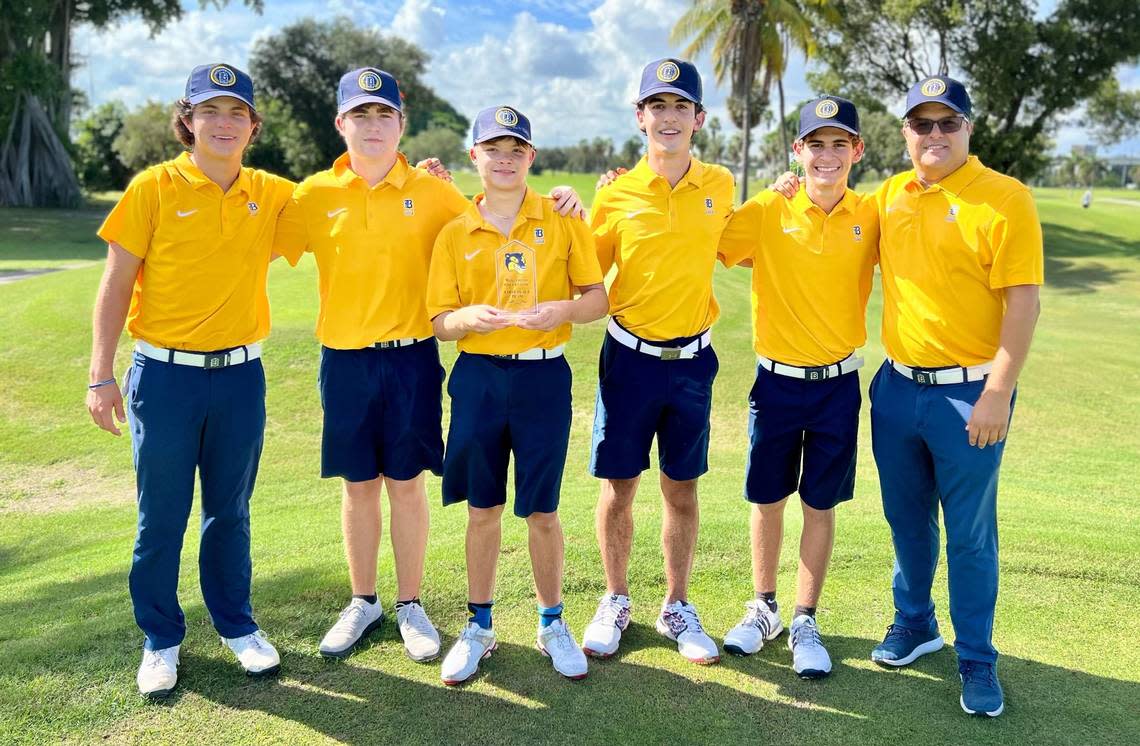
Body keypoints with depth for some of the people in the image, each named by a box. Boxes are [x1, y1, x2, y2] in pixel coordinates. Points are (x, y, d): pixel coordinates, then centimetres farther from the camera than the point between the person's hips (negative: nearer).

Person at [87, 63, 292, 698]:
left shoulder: (270, 194, 5)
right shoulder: (155, 188, -4)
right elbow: (117, 284, -4)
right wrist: (102, 377, -9)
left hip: (240, 376, 3)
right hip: (165, 375, -2)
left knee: (231, 512, 13)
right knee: (162, 517, 6)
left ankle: (237, 625, 29)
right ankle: (161, 640, 23)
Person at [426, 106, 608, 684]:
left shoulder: (562, 222, 2)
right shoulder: (455, 234, 4)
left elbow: (597, 297, 3)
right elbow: (440, 322, 4)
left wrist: (562, 310, -17)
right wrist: (470, 317, -18)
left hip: (543, 377, -1)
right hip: (478, 378, 1)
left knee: (542, 510, 6)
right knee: (483, 508, 9)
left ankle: (552, 624, 25)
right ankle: (479, 627, 24)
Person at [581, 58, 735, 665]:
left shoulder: (719, 186, 2)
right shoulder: (615, 195, -5)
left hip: (692, 359, 2)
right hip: (629, 358, -1)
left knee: (682, 489, 11)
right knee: (618, 486, 7)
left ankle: (677, 608, 27)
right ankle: (615, 603, 26)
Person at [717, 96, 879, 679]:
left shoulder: (872, 217, -3)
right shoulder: (768, 210, -7)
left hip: (839, 384, 0)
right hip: (776, 380, 0)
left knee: (820, 505, 9)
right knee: (767, 499, 12)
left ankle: (805, 622, 24)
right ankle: (763, 608, 32)